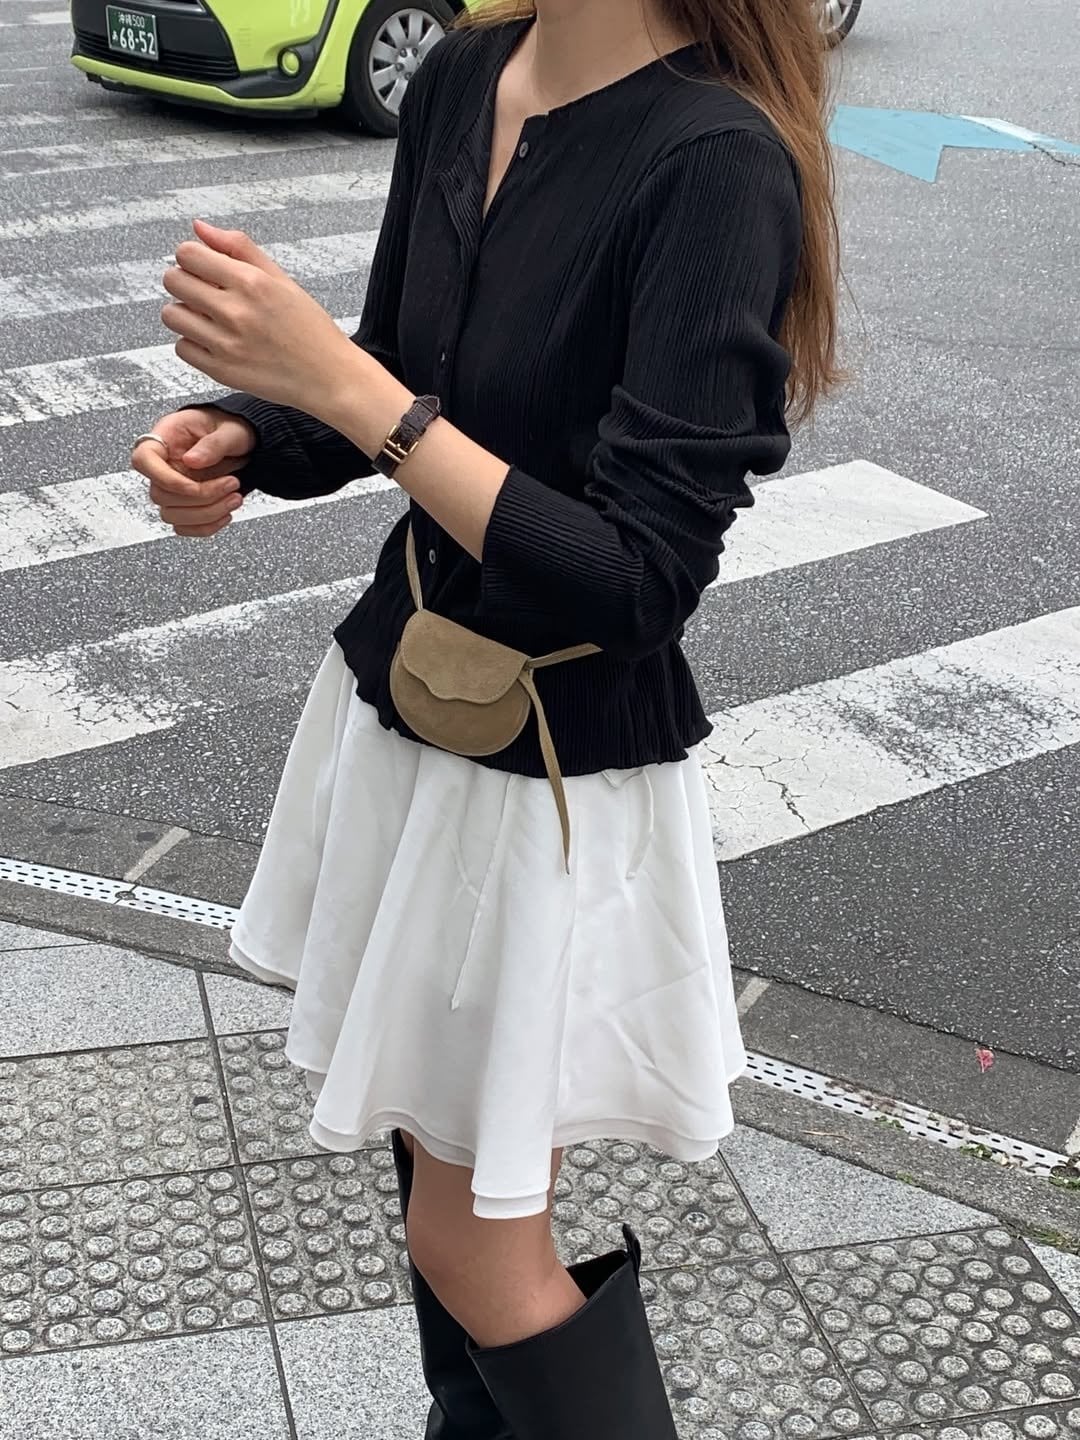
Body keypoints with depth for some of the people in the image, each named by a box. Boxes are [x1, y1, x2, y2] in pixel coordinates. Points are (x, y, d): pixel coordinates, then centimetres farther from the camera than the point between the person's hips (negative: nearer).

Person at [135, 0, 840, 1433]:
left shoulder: (718, 163, -23)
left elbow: (640, 580, -25)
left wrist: (341, 380, -28)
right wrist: (241, 438, -9)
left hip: (561, 777, -7)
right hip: (403, 707, 7)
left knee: (476, 1249, 6)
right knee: (431, 1151, 21)